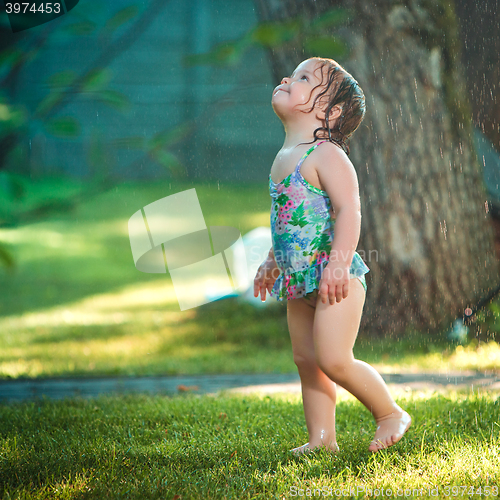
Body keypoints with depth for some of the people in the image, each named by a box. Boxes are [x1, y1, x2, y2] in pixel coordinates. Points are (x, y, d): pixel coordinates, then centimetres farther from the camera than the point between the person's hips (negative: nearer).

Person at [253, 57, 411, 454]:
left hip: (334, 278, -9)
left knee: (334, 359, -12)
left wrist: (339, 262, -31)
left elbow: (349, 211, -22)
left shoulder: (327, 155, -13)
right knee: (306, 360, 9)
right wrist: (272, 262, 31)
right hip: (299, 280, 9)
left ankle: (390, 414, 6)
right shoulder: (284, 158, 15)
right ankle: (322, 438, 15)